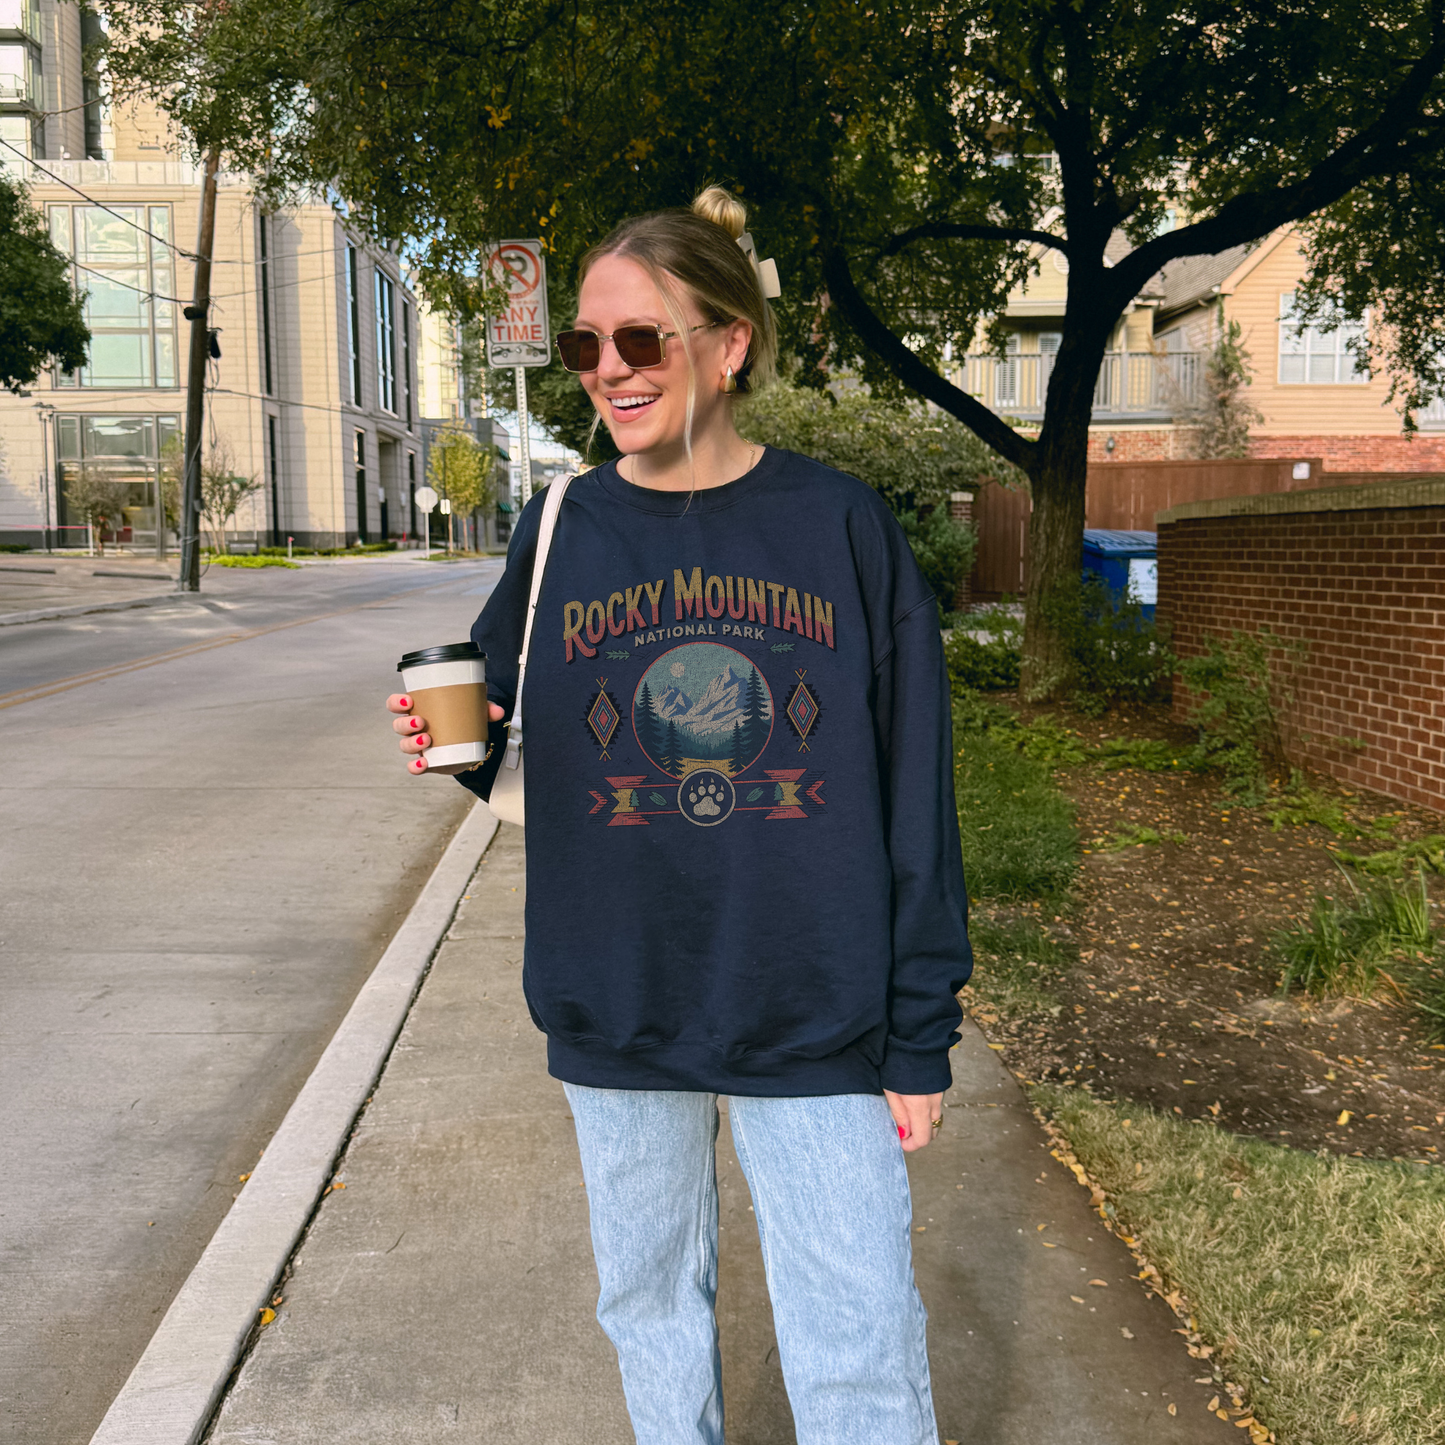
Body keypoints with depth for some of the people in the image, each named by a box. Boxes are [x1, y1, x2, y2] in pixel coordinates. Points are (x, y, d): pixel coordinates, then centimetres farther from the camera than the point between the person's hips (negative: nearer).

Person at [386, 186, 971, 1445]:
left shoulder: (841, 526, -5)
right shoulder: (562, 530, 2)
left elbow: (913, 791, -4)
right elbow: (515, 753, 11)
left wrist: (921, 1035, -3)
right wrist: (449, 742, -14)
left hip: (815, 1019, -2)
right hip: (617, 1014, 3)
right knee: (653, 1308, 21)